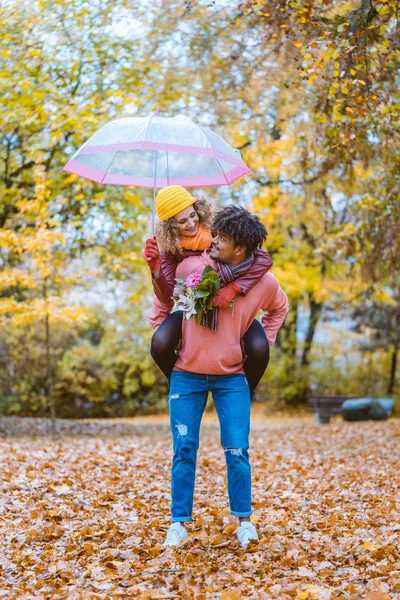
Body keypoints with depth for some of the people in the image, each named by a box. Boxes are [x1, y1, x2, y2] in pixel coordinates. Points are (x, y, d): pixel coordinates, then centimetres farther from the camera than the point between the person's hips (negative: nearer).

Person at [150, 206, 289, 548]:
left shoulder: (265, 283, -5)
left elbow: (279, 310, 19)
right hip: (187, 375, 0)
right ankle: (179, 523, 12)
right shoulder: (191, 267, -8)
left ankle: (244, 520, 14)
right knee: (184, 449, 3)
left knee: (237, 450, -2)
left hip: (232, 377, 0)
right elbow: (162, 301, 9)